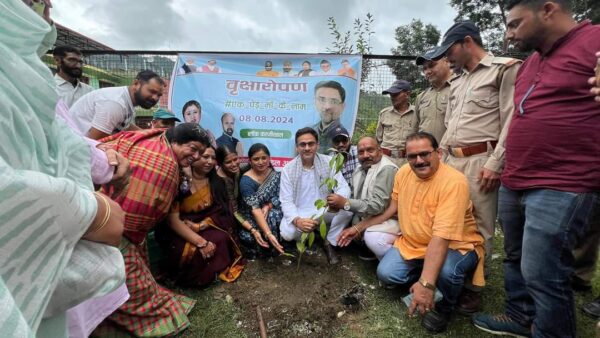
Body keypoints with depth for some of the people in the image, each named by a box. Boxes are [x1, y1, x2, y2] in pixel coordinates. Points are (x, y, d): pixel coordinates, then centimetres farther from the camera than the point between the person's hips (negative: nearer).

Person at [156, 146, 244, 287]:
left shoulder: (216, 182, -1)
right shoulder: (180, 182, -15)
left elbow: (221, 214, -3)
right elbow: (173, 220, -20)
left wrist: (199, 226, -20)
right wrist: (200, 242, -27)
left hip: (206, 229, 3)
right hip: (179, 234, -3)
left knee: (221, 239, -26)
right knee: (193, 250, -31)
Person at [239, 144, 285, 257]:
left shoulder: (275, 175, -3)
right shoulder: (246, 181, -20)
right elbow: (254, 209, -29)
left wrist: (268, 206, -27)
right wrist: (269, 234, -39)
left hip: (272, 212, 4)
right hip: (252, 218, -4)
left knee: (276, 216, -28)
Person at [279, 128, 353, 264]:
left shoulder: (329, 162, -8)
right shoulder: (288, 169, -10)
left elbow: (344, 187, -16)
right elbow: (286, 201, -15)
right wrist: (297, 220, -37)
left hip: (324, 211, 1)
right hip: (299, 214, -1)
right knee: (287, 233, -31)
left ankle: (329, 243, -2)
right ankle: (308, 234, 7)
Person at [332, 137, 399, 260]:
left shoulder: (387, 169, -22)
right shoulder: (359, 170, 6)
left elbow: (378, 205, -29)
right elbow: (357, 200, 4)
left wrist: (345, 203, -32)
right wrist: (356, 226, -10)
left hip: (389, 219, -8)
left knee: (372, 237, -33)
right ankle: (369, 247, 15)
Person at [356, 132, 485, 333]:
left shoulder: (454, 181, -27)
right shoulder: (403, 172, -6)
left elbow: (441, 236, -34)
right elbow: (392, 209, 9)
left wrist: (426, 283, -39)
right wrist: (359, 227, 6)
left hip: (455, 245, -5)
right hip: (413, 244, 5)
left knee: (446, 271, -35)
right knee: (385, 273, -13)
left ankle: (444, 307, 1)